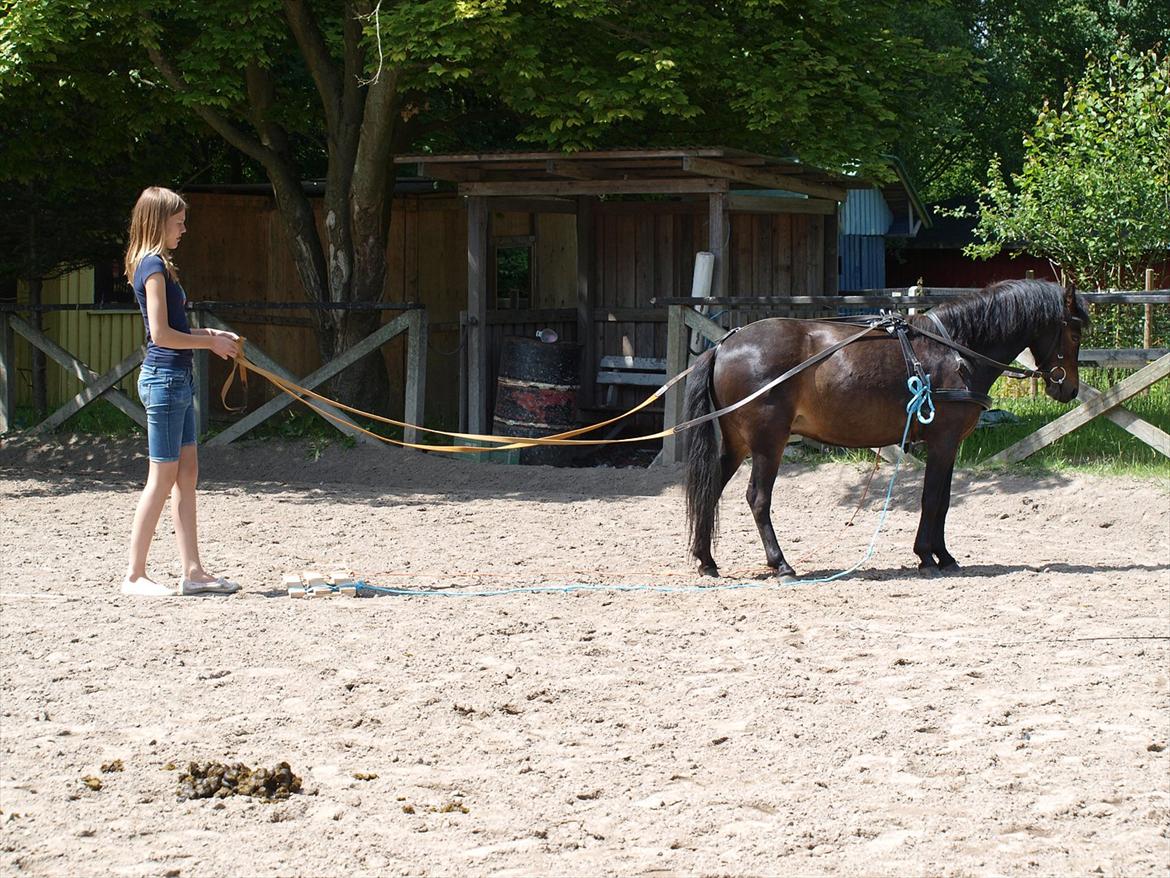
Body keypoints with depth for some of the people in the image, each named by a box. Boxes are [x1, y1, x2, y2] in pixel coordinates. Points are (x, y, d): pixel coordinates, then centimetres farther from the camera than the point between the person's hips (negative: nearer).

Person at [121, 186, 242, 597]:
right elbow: (161, 334, -19)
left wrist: (211, 335, 9)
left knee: (187, 473, 9)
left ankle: (192, 571, 11)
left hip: (176, 378, 10)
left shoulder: (155, 264, 16)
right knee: (163, 478, -5)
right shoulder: (153, 266, -14)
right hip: (164, 377, -10)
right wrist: (210, 342, -9)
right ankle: (134, 575, 0)